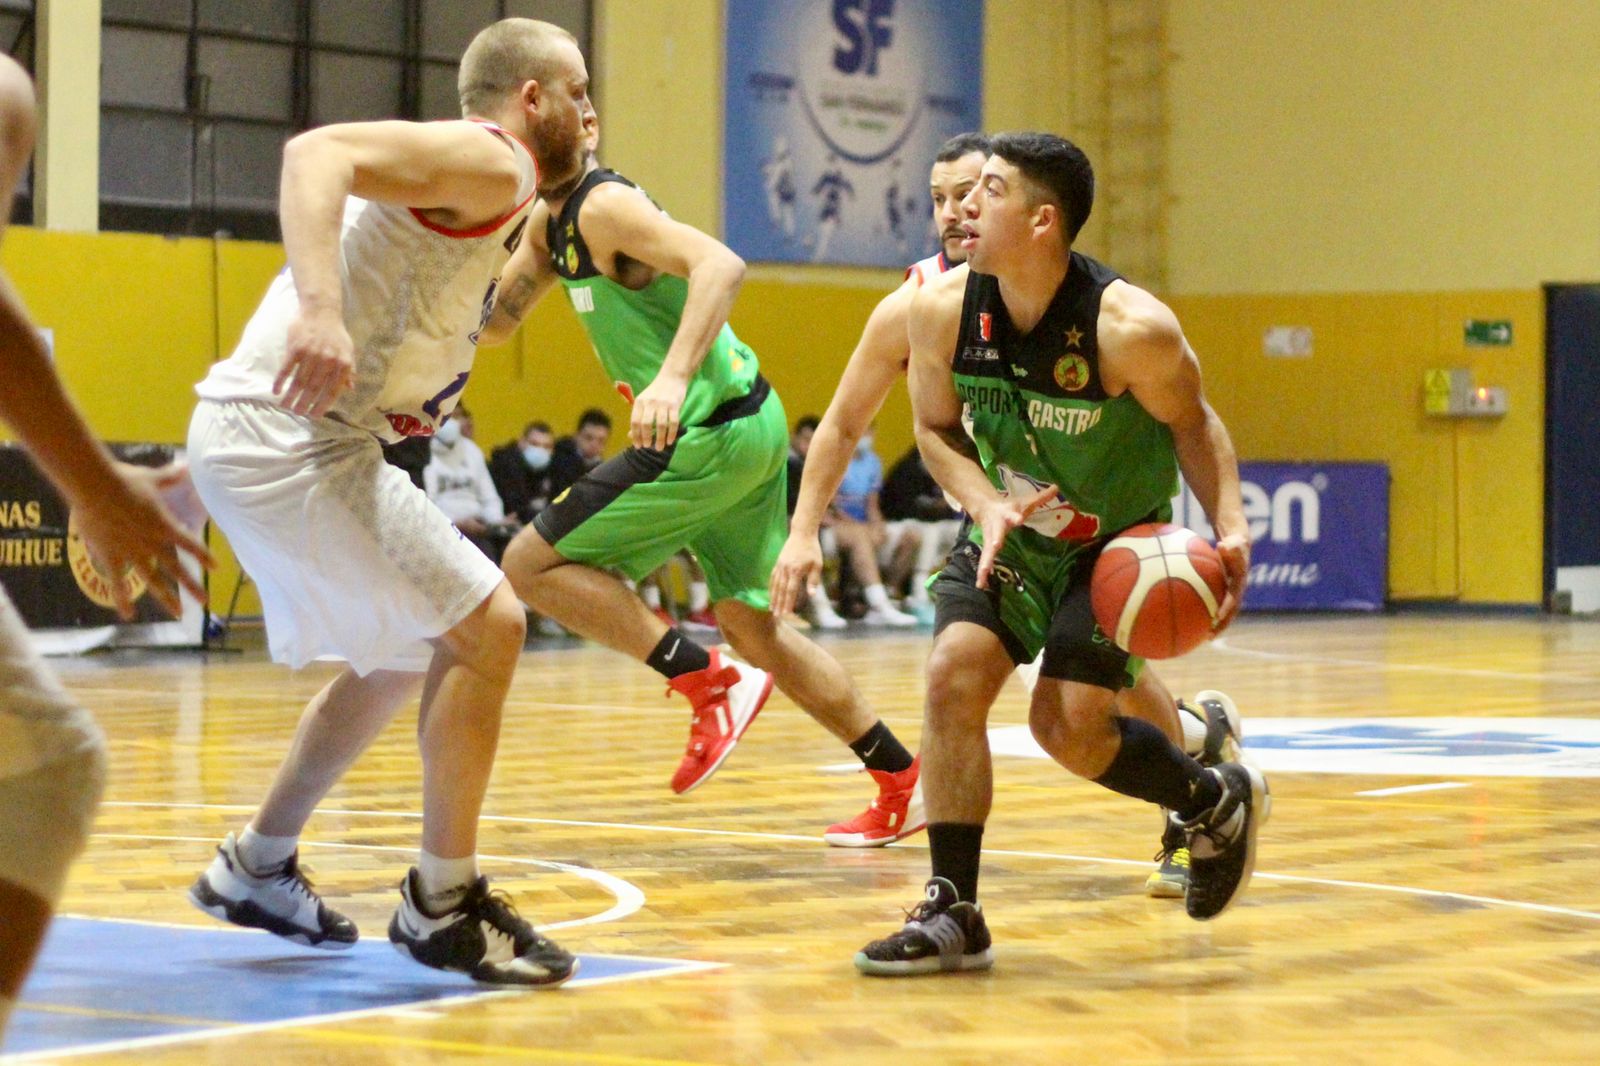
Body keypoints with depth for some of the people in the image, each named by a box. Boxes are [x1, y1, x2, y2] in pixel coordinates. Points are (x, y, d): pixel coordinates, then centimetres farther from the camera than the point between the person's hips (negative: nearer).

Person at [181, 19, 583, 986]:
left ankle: (258, 870, 33)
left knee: (405, 653, 24)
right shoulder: (492, 163, -9)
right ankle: (443, 906, -3)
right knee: (488, 625, -11)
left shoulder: (495, 193, 22)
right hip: (291, 435, -11)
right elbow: (319, 151, -26)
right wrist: (321, 308, -39)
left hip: (255, 437, 11)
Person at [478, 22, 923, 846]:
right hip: (747, 424, 10)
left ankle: (711, 684, -8)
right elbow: (494, 318, 21)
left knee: (533, 564, -7)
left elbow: (721, 264, -29)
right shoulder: (551, 219, 14)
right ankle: (908, 782, 20)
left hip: (712, 432, -10)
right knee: (754, 628, 17)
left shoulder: (604, 206, -14)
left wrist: (673, 377, -41)